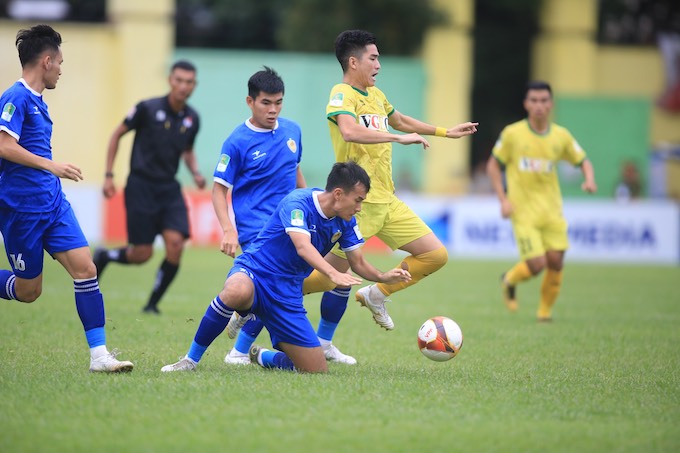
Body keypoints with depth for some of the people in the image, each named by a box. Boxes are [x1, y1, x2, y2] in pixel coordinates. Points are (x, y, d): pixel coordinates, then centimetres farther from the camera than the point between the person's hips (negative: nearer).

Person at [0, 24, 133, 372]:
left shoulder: (37, 102, 15)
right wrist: (51, 166, -22)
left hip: (53, 203, 8)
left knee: (84, 268, -6)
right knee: (28, 290, 1)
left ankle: (98, 354, -7)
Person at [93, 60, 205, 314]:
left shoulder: (191, 119, 4)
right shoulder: (148, 109, -10)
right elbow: (117, 134, 2)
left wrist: (196, 173, 3)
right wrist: (109, 175, -1)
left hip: (169, 188, 4)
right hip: (141, 186, -4)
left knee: (175, 244, -15)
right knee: (143, 254, -7)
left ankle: (153, 304, 2)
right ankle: (102, 257, 26)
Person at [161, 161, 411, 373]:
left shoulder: (345, 222, 5)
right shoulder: (297, 202, -18)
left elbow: (358, 264, 13)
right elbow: (303, 247, -33)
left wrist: (382, 276, -8)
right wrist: (333, 274, -48)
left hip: (287, 295, 7)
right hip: (254, 272, -7)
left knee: (317, 371, 1)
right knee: (237, 292, -45)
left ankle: (262, 356, 34)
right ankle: (191, 360, -24)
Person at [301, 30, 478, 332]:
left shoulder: (375, 95, 15)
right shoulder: (342, 94, -12)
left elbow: (399, 120, 36)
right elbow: (350, 131, -33)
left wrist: (446, 132, 40)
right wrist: (399, 138, -31)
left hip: (386, 201, 8)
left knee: (436, 255, 2)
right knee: (333, 276, -5)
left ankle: (376, 295, 15)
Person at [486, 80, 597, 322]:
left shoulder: (561, 136, 3)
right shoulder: (512, 134, -4)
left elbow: (583, 162, 14)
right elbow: (493, 165, 4)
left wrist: (589, 180, -9)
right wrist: (503, 199, -6)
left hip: (552, 210, 3)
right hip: (523, 211, -3)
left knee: (555, 263, -5)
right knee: (536, 264, -12)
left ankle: (545, 310, 19)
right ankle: (510, 280, 22)